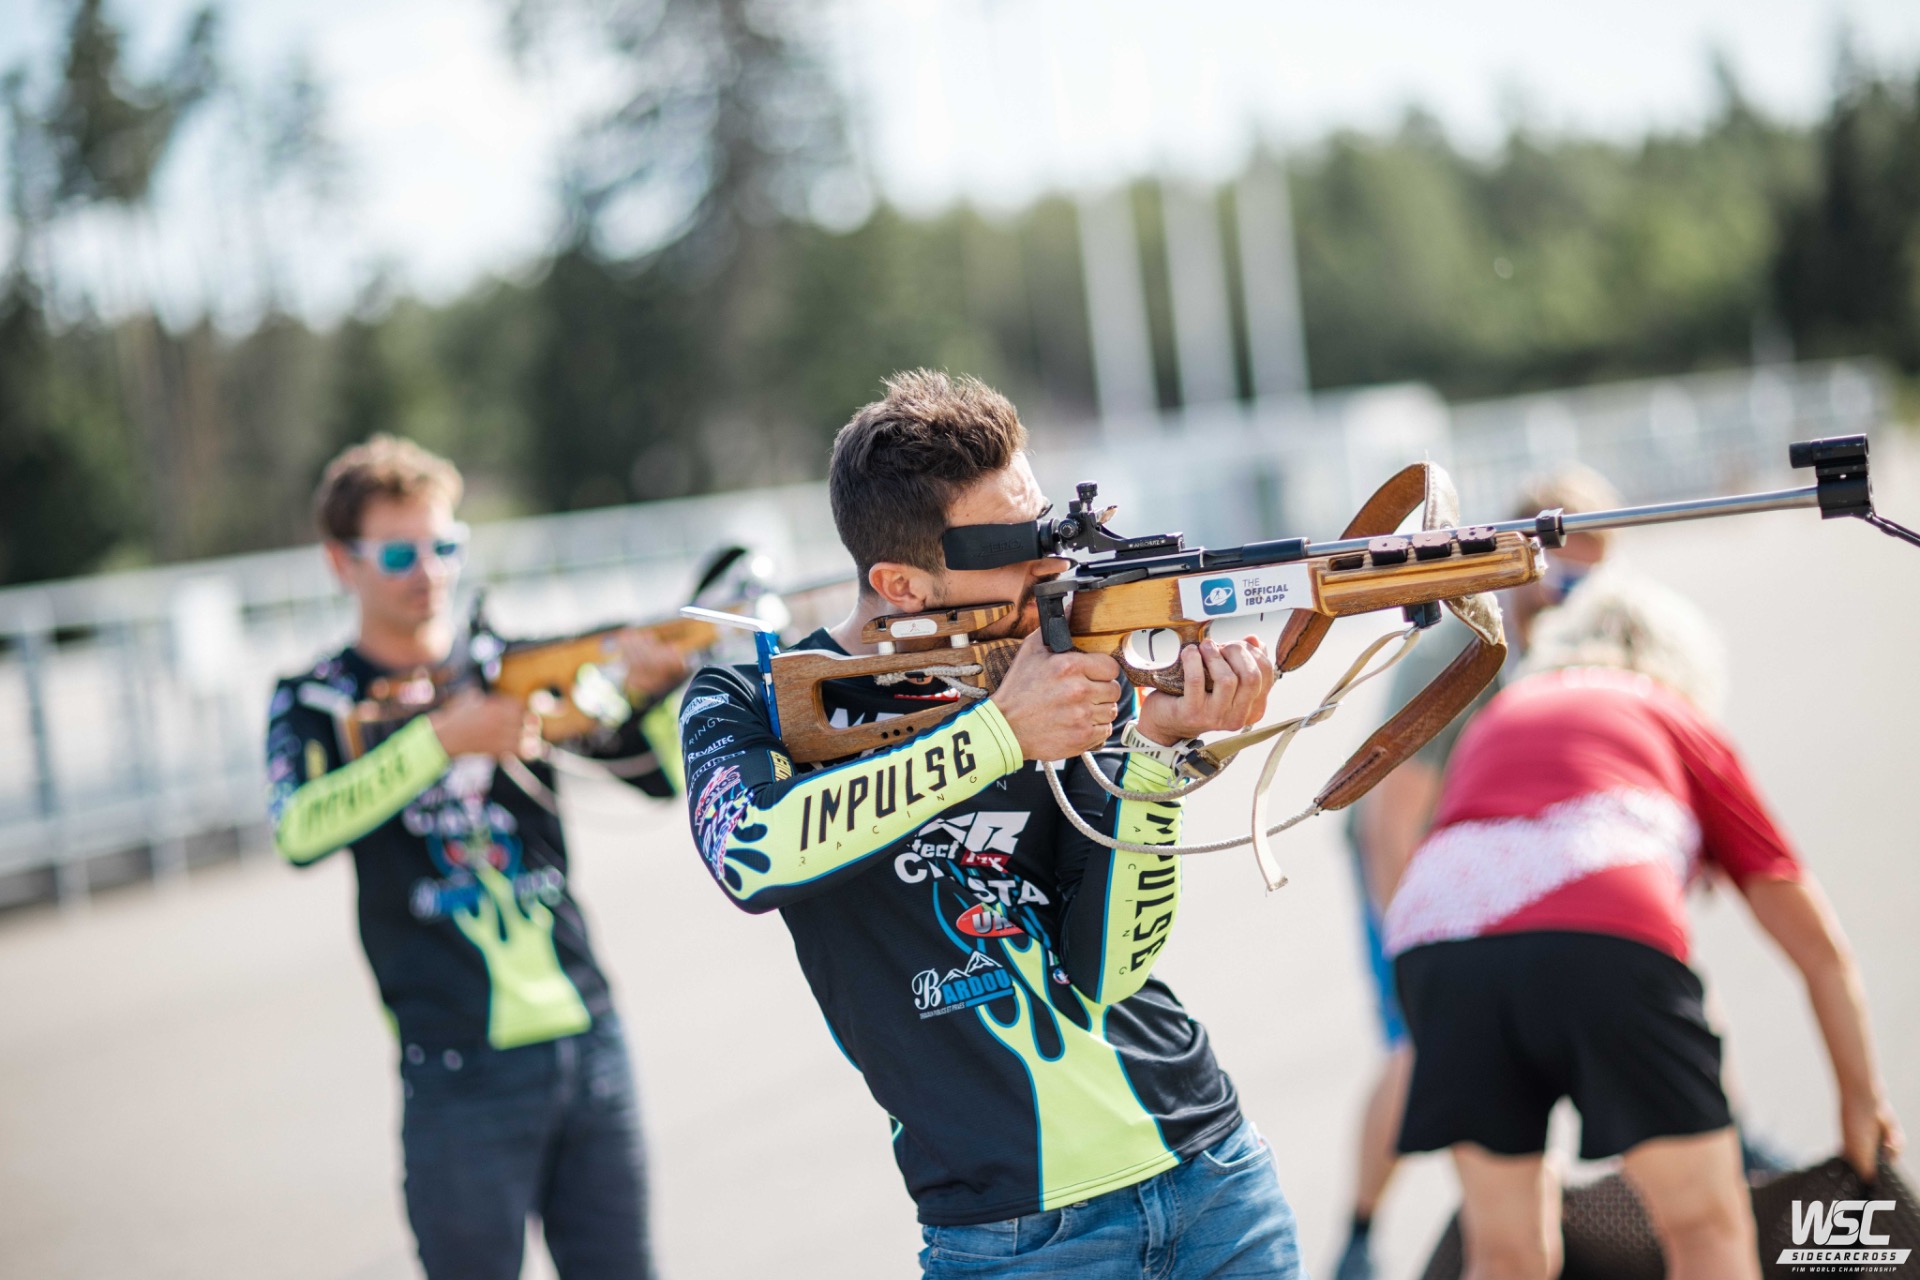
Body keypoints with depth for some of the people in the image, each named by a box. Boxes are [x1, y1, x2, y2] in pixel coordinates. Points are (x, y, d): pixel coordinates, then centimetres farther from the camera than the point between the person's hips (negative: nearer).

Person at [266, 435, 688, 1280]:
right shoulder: (316, 703, 2)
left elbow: (661, 773, 3)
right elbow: (301, 831, -18)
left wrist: (655, 689, -17)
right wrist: (441, 739, -27)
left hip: (589, 1043, 3)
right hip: (461, 1073, -3)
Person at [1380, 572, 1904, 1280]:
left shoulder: (1493, 717, 38)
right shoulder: (1685, 724, 30)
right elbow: (1819, 947, 31)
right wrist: (1863, 1098, 44)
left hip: (1432, 931, 3)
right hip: (1603, 930, -3)